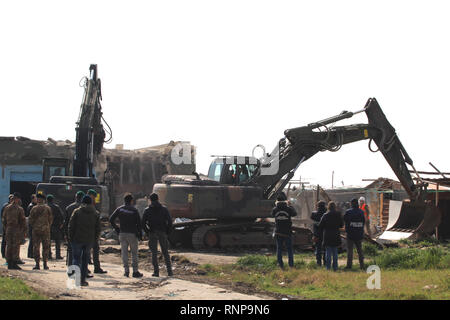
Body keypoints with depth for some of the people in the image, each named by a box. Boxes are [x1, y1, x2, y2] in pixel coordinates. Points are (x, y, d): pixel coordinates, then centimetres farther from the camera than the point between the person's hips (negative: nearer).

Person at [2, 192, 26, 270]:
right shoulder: (20, 209, -9)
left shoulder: (7, 208, 7)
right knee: (16, 247, -2)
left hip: (8, 229, 5)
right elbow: (23, 221, -9)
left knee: (9, 246, 8)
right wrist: (25, 231, -1)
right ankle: (14, 263, -4)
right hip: (17, 230, -5)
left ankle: (9, 264, 10)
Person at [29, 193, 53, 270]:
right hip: (45, 230, 0)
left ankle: (37, 264, 0)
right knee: (46, 247, 6)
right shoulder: (48, 208, -1)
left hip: (36, 230, 0)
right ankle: (45, 264, 3)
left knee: (36, 247, 4)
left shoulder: (34, 208, -2)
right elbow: (51, 219, 2)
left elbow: (30, 220, -1)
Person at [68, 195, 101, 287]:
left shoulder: (77, 212, -4)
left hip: (77, 239, -2)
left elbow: (71, 225, -6)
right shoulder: (95, 214, 5)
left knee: (76, 259, 3)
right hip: (89, 240, 3)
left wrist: (70, 238, 2)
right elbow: (98, 228, 6)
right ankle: (83, 280, 9)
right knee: (85, 259, 11)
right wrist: (95, 239, 15)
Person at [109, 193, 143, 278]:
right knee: (134, 253, 5)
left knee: (124, 252, 7)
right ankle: (135, 271, 4)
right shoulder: (134, 210, -5)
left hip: (122, 234, 2)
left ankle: (126, 270, 3)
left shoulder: (119, 209, 3)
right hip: (132, 234, -2)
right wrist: (140, 234, 2)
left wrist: (116, 228, 6)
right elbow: (138, 223, -6)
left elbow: (111, 219, -2)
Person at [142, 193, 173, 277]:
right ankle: (169, 271, 0)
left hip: (152, 234, -1)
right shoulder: (164, 209, 2)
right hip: (162, 234, 1)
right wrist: (168, 231, 3)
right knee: (165, 252, 7)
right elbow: (169, 221, -5)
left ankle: (156, 271, 0)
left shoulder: (147, 210, 1)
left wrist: (148, 232, 4)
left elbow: (143, 223, -5)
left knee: (154, 253, 5)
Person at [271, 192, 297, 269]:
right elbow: (294, 213, 8)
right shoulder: (288, 209, -11)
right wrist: (289, 205, 17)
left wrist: (277, 205, 16)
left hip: (278, 233, 1)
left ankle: (280, 264, 8)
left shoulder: (275, 209, -7)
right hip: (287, 232, -1)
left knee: (279, 248, 9)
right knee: (289, 248, 11)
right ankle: (291, 264, 13)